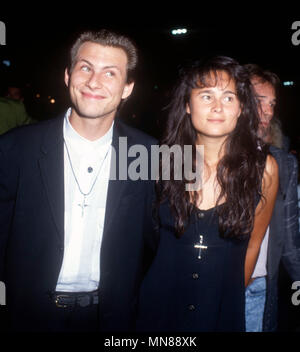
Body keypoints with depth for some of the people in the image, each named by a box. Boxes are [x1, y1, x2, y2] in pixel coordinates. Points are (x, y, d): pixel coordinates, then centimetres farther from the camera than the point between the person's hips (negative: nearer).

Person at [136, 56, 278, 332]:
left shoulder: (264, 168, -11)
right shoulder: (164, 161, -10)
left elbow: (253, 242, 1)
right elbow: (147, 232, 3)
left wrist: (232, 297, 9)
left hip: (223, 312, 0)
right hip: (159, 304, 1)